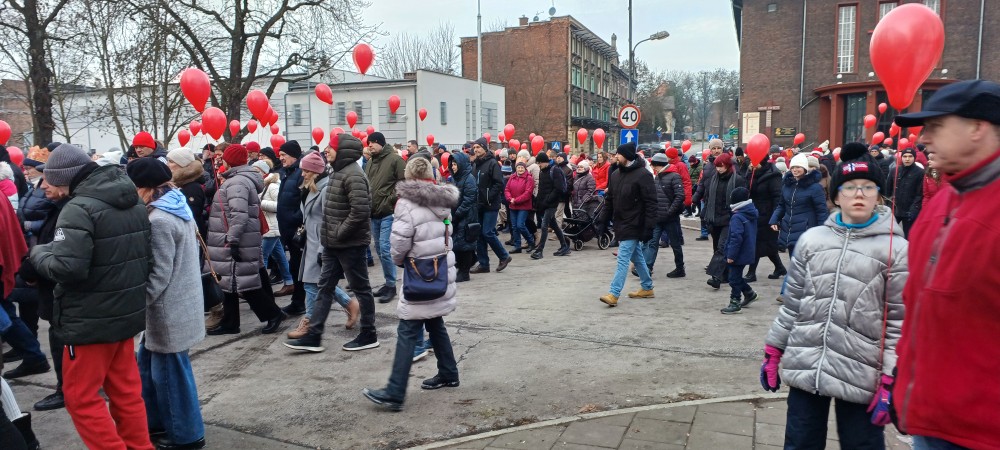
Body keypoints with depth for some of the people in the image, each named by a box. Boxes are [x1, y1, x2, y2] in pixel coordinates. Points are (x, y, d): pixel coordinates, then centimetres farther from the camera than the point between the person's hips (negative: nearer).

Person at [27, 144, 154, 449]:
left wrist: (38, 253, -8)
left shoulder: (78, 208, -19)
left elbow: (67, 267, -27)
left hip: (91, 319, -8)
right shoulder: (133, 202, 8)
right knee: (126, 390, 17)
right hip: (126, 311, 8)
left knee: (80, 396, 6)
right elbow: (147, 257, 14)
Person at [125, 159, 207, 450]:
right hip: (179, 302, 10)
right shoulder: (179, 208, 9)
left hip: (169, 309, -10)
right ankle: (156, 420, 34)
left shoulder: (159, 221, -21)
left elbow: (159, 273, -21)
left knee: (170, 372, 4)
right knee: (148, 363, 21)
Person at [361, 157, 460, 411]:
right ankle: (448, 373, 31)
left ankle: (395, 393, -5)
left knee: (408, 333, -6)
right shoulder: (443, 202, 8)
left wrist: (398, 260, 4)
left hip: (420, 276, -7)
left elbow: (399, 243, -15)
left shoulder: (407, 204, -14)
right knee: (435, 324, 21)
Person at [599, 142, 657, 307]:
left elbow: (651, 203, -17)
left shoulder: (642, 175, -15)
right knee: (637, 257, 17)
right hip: (620, 224, 8)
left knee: (623, 259, -10)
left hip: (633, 226, -8)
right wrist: (604, 221, 12)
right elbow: (609, 200, 16)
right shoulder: (615, 175, 9)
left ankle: (613, 294, -10)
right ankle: (647, 288, 30)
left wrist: (648, 228, -20)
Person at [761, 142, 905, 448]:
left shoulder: (896, 249, -5)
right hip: (804, 368, 3)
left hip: (860, 376, -3)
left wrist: (890, 383, -9)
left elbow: (900, 321, -6)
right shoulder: (811, 239, 5)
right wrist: (773, 353, 11)